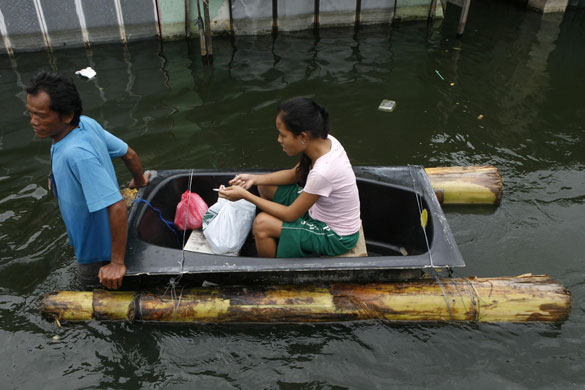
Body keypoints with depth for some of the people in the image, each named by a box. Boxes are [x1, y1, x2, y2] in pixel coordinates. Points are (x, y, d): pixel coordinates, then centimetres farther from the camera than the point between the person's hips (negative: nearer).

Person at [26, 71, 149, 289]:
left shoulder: (77, 154, -38)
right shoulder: (87, 124, -13)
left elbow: (116, 207, -39)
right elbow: (129, 154, 0)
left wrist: (117, 263, -31)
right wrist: (139, 182, 21)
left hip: (97, 255, -8)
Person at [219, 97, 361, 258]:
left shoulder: (322, 172, -36)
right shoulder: (325, 140, -12)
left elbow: (290, 215, -23)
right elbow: (294, 174, 5)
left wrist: (245, 195, -19)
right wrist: (254, 179, -7)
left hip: (337, 238, -8)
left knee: (261, 224, -20)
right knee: (265, 186, 8)